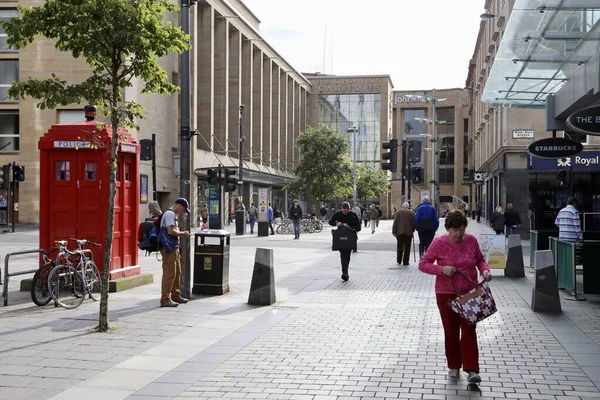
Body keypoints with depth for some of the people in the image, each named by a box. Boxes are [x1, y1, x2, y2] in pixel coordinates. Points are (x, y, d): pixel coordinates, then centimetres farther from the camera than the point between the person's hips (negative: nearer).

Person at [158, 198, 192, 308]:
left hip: (173, 247, 11)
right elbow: (170, 231, -22)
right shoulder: (170, 214, -13)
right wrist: (183, 233, -10)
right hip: (168, 248, -11)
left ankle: (175, 296, 28)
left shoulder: (172, 214, 20)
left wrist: (181, 233, 11)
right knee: (169, 274, -9)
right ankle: (165, 299, -6)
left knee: (177, 273, 18)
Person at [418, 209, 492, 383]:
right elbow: (423, 264, -7)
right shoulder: (439, 243, -9)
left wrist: (484, 270, -8)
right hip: (446, 294, -1)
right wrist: (441, 269, -22)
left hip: (469, 293, 1)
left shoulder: (471, 240, -2)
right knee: (451, 331, 10)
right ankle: (454, 366, 25)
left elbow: (480, 259, 13)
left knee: (469, 330, -3)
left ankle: (472, 369, -2)